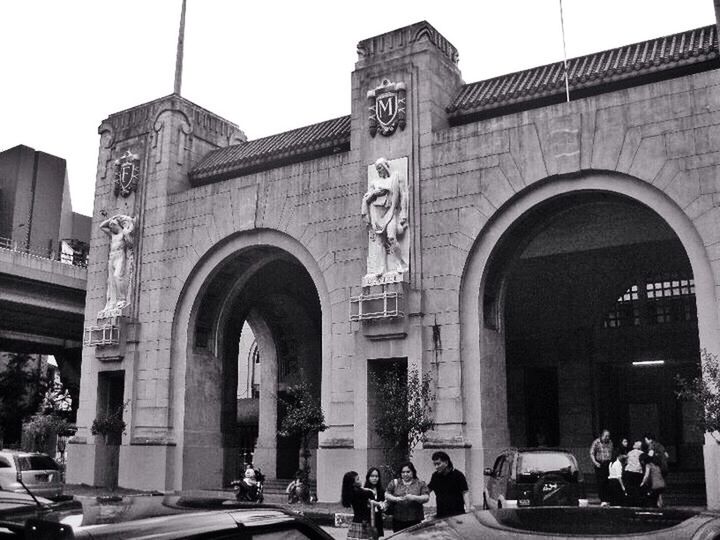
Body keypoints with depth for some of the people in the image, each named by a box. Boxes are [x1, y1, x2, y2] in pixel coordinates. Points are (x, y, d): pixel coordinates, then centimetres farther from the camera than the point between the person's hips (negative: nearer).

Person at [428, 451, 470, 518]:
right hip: (440, 515, 4)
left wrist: (468, 510, -16)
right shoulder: (435, 476, 9)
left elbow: (465, 492, -6)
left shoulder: (458, 475, -5)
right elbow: (428, 489, 18)